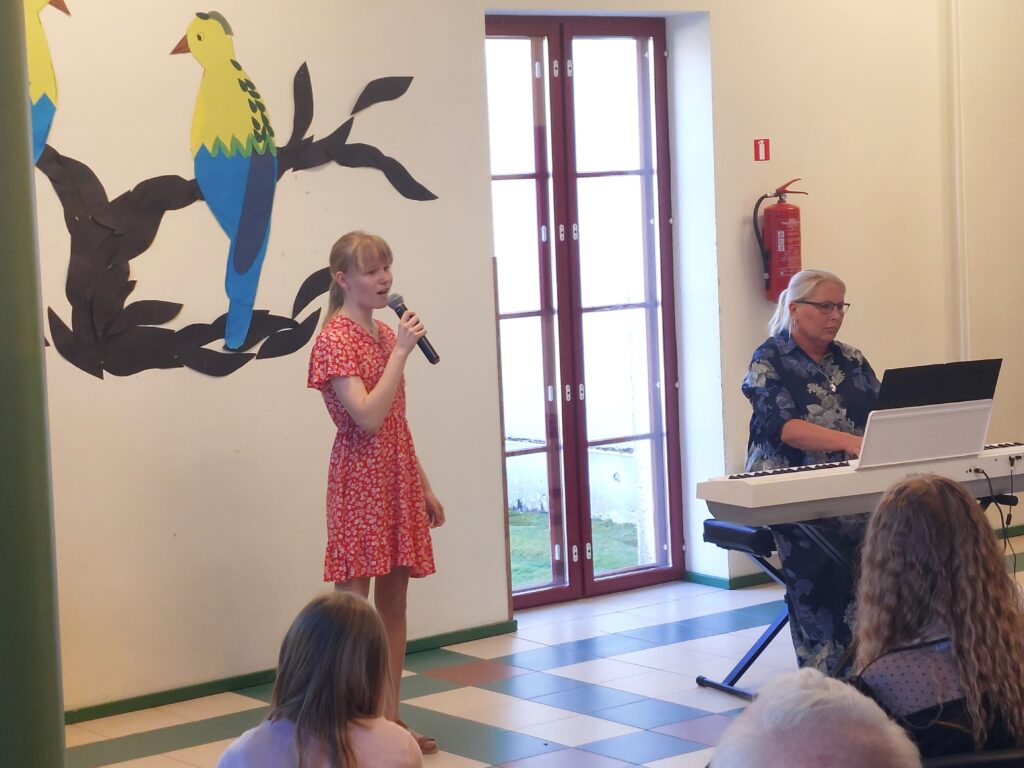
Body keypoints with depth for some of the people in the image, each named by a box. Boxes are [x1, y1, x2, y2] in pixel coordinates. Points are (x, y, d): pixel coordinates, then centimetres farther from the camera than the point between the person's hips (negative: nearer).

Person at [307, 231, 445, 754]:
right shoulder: (335, 340, -12)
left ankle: (390, 716, 18)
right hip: (359, 484, -8)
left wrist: (424, 487, 17)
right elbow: (367, 417, -23)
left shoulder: (386, 335, 12)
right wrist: (400, 352, -20)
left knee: (393, 602, 10)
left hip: (398, 483, 8)